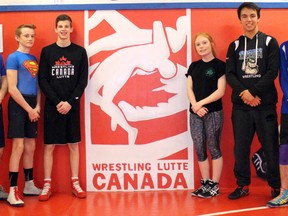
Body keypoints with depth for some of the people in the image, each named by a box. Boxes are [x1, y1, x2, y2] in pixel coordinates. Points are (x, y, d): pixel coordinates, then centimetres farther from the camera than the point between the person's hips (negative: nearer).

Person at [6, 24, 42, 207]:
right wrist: (29, 109, -13)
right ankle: (13, 191, -6)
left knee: (30, 147, 12)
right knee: (18, 147, -10)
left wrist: (37, 106, 1)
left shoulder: (34, 59, 15)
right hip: (18, 105, -7)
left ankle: (29, 185, 24)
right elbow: (12, 89, -13)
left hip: (32, 106, 7)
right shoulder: (13, 57, -7)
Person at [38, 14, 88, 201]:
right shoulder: (47, 51, 4)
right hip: (52, 106, 0)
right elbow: (43, 80, 0)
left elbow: (83, 80, 0)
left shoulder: (80, 52, 4)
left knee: (74, 145, 5)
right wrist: (56, 102, -11)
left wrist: (70, 102, -11)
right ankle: (47, 185, 10)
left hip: (72, 106, 0)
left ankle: (75, 183, 14)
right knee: (49, 146, 2)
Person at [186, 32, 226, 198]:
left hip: (214, 113, -5)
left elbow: (220, 91, -9)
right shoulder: (194, 66, 13)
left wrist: (201, 103, -15)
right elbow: (189, 88, 6)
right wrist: (195, 106, -11)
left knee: (214, 148, 0)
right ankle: (205, 183, 17)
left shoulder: (219, 65, -2)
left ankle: (214, 185, 7)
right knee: (199, 150, 7)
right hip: (195, 113, 5)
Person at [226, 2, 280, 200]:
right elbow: (230, 74, 3)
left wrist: (253, 92, -13)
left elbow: (273, 72, -6)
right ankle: (243, 185, 18)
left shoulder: (270, 42, 4)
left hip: (265, 104, -3)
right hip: (240, 105, 3)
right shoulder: (235, 46, 11)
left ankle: (276, 185, 11)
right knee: (241, 147, 7)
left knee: (270, 146, 0)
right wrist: (244, 93, -13)